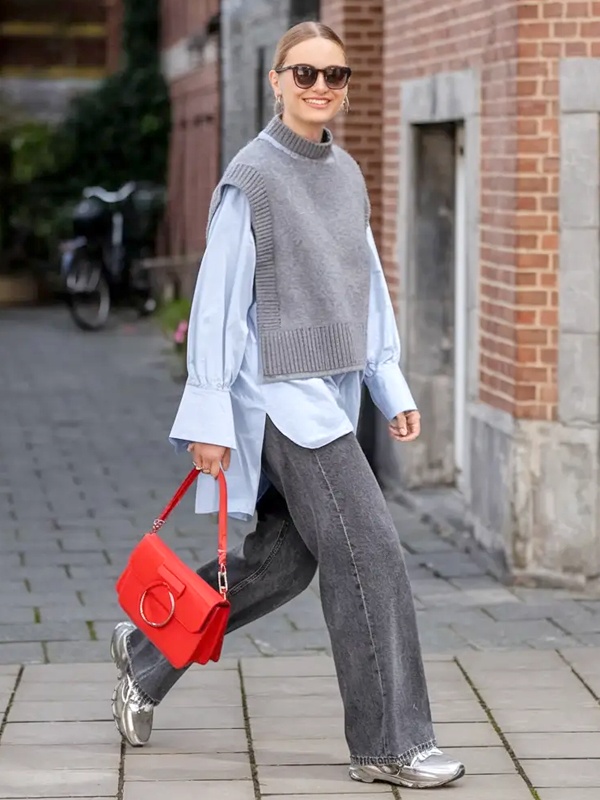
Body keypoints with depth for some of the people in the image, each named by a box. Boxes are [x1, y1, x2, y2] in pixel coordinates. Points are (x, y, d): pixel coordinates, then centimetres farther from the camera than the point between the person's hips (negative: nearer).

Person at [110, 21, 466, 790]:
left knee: (280, 562, 13)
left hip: (331, 395, 8)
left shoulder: (346, 173, 12)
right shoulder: (252, 176, -11)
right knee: (369, 554, -9)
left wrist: (391, 384, 13)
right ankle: (390, 741, -1)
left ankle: (147, 651, 31)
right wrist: (210, 417, -13)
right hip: (282, 393, -8)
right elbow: (219, 298, -11)